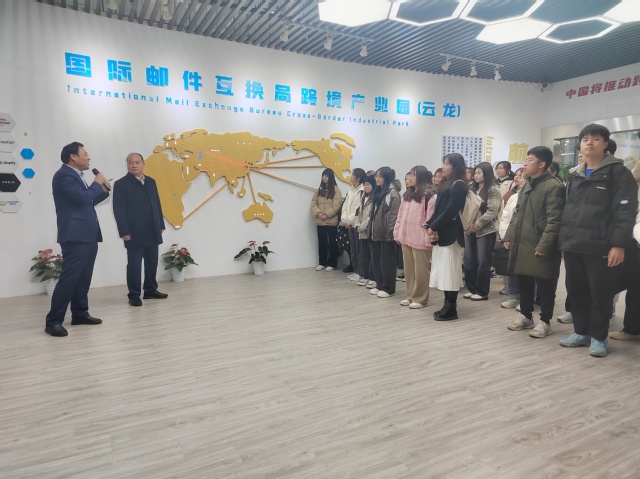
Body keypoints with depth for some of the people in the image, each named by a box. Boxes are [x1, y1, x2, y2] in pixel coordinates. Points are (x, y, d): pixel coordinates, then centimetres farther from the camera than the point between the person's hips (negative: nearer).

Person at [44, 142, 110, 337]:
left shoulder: (76, 175, 20)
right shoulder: (64, 175, -10)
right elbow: (83, 198, -21)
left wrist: (103, 190, 12)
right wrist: (97, 183, -5)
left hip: (87, 234, 10)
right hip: (75, 235, -10)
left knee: (83, 277, 11)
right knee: (69, 277, -11)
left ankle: (80, 313, 19)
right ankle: (53, 320, -6)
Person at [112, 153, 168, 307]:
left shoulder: (151, 182, 14)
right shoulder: (121, 184, -3)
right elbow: (118, 210, -9)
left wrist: (161, 225, 11)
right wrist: (124, 231, -15)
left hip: (152, 232, 6)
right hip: (134, 233, -5)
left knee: (152, 262, 11)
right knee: (134, 264, 0)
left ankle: (151, 290, 24)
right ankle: (134, 295, 9)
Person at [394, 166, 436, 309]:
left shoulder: (429, 195, -10)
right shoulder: (407, 195, 16)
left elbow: (431, 219, -15)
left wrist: (428, 239, -18)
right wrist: (397, 234, 11)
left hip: (420, 239, -8)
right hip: (406, 238, 8)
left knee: (420, 270, 2)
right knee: (408, 269, 14)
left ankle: (420, 298, 12)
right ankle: (411, 296, 25)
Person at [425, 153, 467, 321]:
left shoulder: (459, 185, -9)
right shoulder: (445, 184, 19)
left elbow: (450, 211, -17)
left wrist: (433, 227, -14)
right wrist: (429, 226, 0)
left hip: (450, 234, -9)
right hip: (440, 233, 9)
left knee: (450, 271, -4)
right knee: (443, 271, 11)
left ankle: (451, 309, 4)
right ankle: (447, 305, 19)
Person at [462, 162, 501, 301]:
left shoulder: (493, 190, -6)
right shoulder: (472, 189, 14)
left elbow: (492, 212, -14)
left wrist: (476, 225, -18)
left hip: (485, 231, -6)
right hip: (470, 231, 6)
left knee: (483, 262, 1)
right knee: (469, 261, 8)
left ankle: (482, 292, 10)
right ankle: (472, 289, 20)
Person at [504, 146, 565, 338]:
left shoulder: (554, 186, -11)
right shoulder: (527, 186, 17)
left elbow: (554, 220, -16)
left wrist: (544, 245, -20)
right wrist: (509, 236, 13)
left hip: (541, 247, -8)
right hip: (522, 245, 8)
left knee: (545, 286, 4)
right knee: (524, 283, 15)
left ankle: (545, 321, 16)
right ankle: (526, 316, 28)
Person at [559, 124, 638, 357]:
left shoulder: (618, 172, -2)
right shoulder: (574, 176, 16)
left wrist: (619, 244, -17)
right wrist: (563, 240, 12)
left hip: (600, 246, -5)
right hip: (573, 245, 6)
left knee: (600, 293, 3)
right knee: (576, 291, 11)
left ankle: (598, 337, 18)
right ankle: (581, 332, 25)